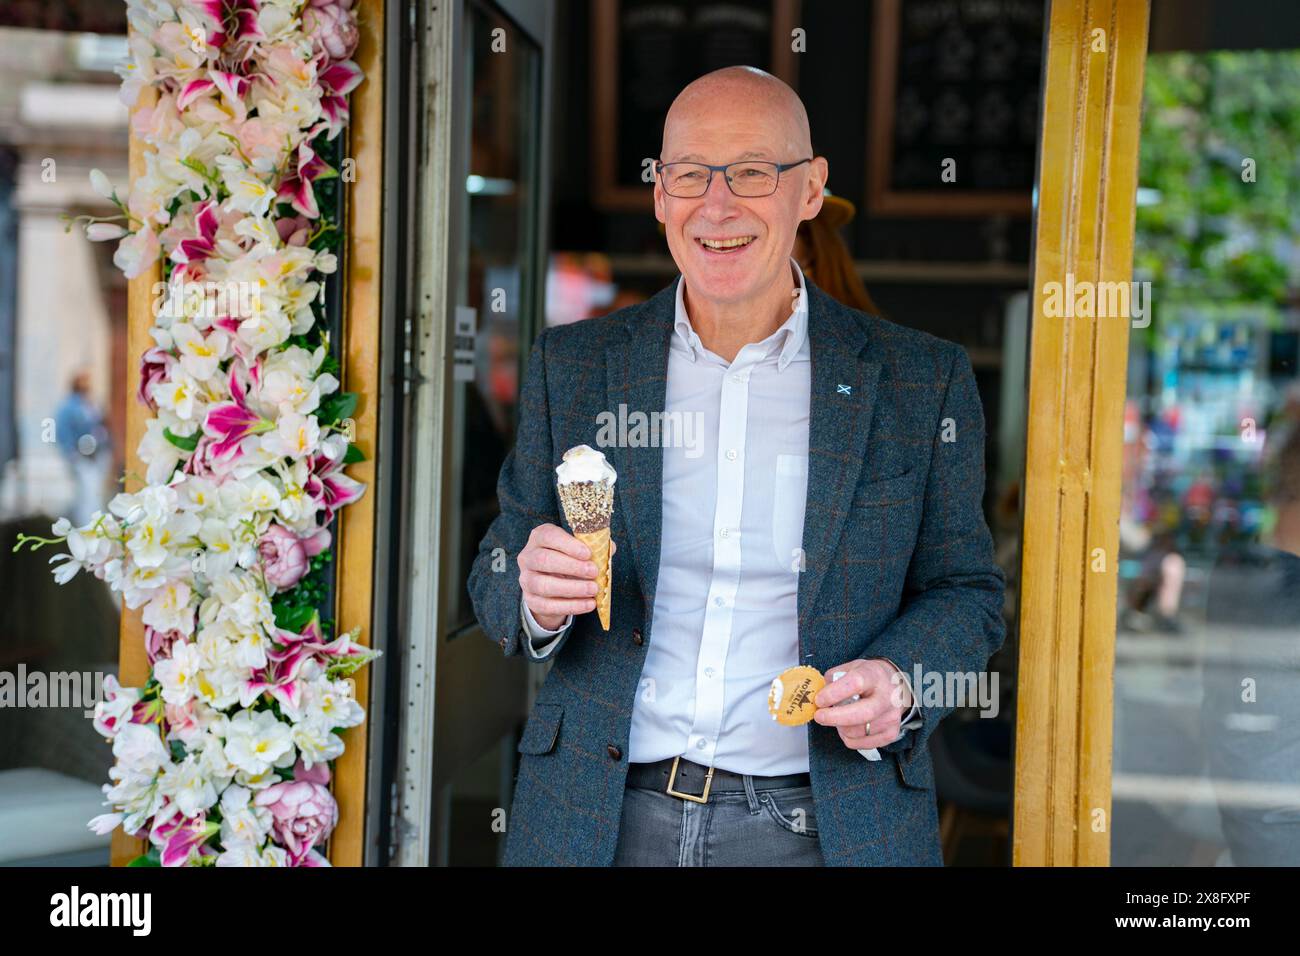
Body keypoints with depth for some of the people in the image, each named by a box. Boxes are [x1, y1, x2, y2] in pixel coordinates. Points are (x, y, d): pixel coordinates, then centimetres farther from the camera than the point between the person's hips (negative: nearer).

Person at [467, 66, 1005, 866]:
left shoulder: (922, 382, -2)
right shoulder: (571, 366, 2)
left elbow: (966, 593, 5)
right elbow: (497, 583, 6)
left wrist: (898, 681, -16)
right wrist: (536, 597, -17)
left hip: (825, 826, -1)